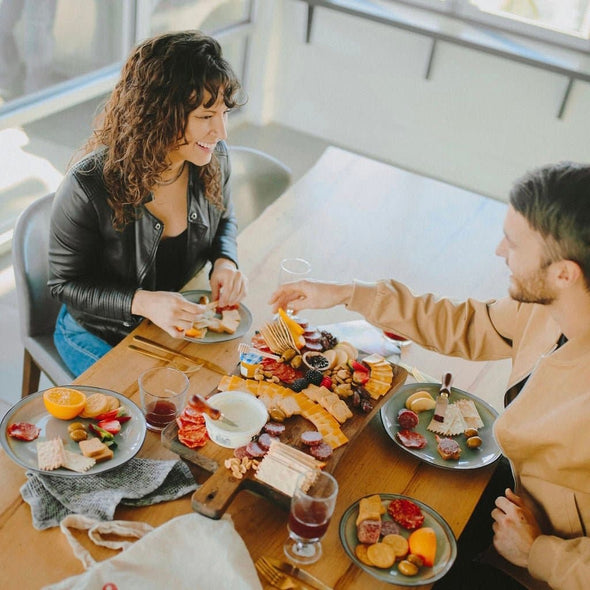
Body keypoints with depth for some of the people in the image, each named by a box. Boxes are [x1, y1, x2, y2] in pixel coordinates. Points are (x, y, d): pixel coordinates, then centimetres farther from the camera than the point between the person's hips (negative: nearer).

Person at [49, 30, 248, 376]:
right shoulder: (89, 187, -29)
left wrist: (225, 262, -16)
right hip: (102, 338, -4)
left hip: (183, 320, 5)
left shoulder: (213, 158, -14)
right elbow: (66, 282, -17)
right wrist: (144, 302, -32)